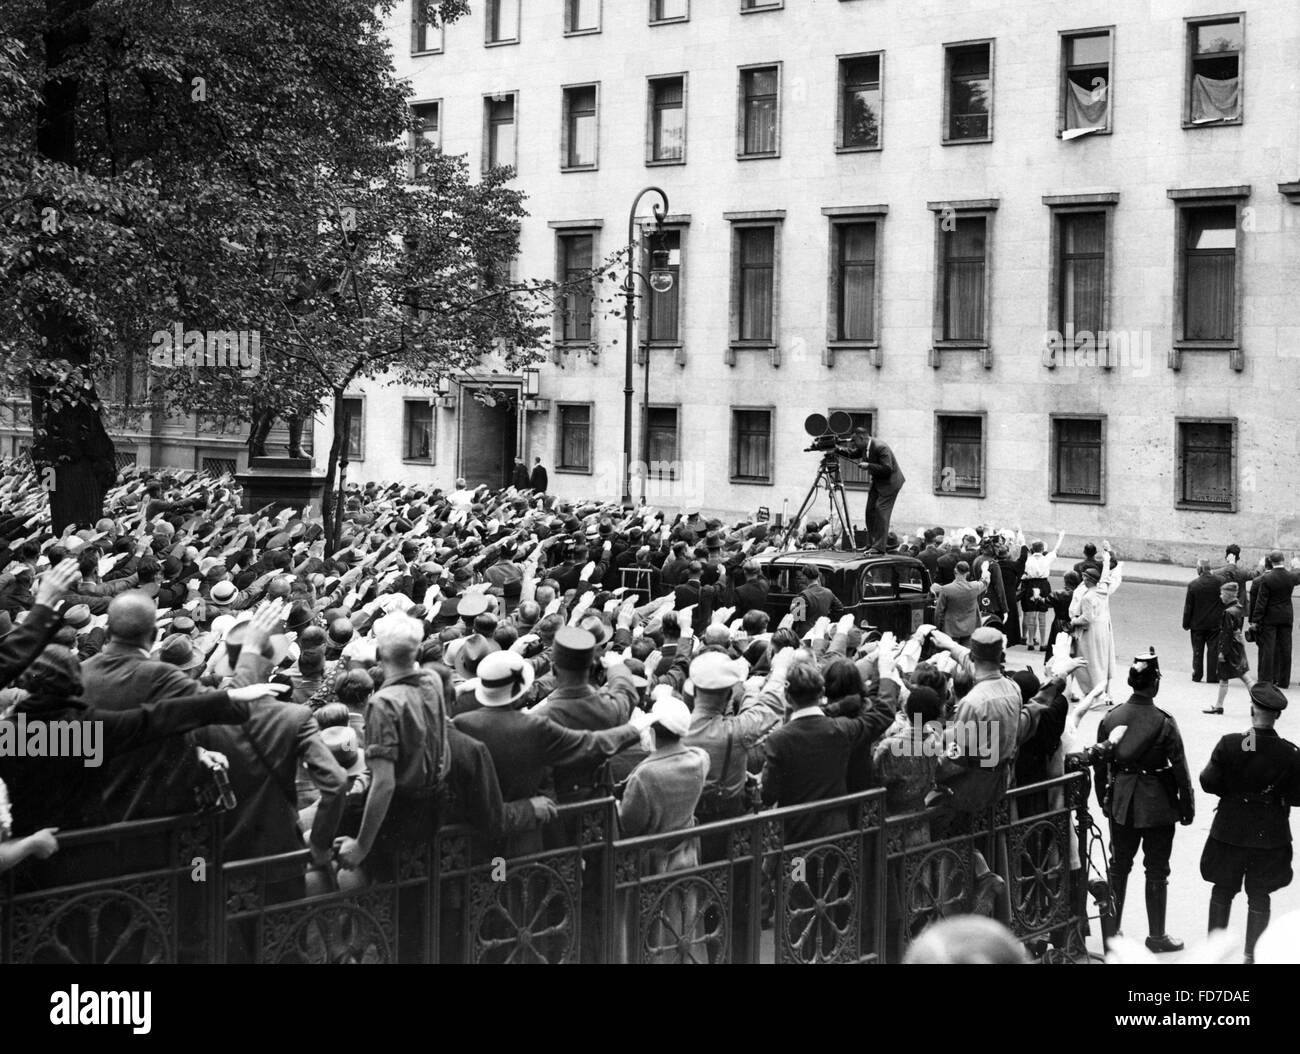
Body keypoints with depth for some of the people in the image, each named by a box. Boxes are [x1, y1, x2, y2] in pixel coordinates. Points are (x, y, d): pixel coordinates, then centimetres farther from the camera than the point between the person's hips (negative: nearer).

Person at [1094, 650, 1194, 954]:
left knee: (1119, 866, 17)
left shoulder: (1110, 718, -6)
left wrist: (1104, 800, 14)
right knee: (1157, 871, 9)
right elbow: (1180, 769, -13)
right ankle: (1156, 935, 17)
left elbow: (1100, 766, 1)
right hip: (1158, 805, -3)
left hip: (1121, 802, 3)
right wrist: (1187, 806, -1)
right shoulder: (1164, 723, -18)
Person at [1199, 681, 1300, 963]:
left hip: (1230, 831, 0)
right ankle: (1252, 954, 18)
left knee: (1222, 891, 16)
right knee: (1259, 895, 13)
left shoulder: (1229, 744, -17)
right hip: (1270, 834, 0)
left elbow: (1209, 783, -11)